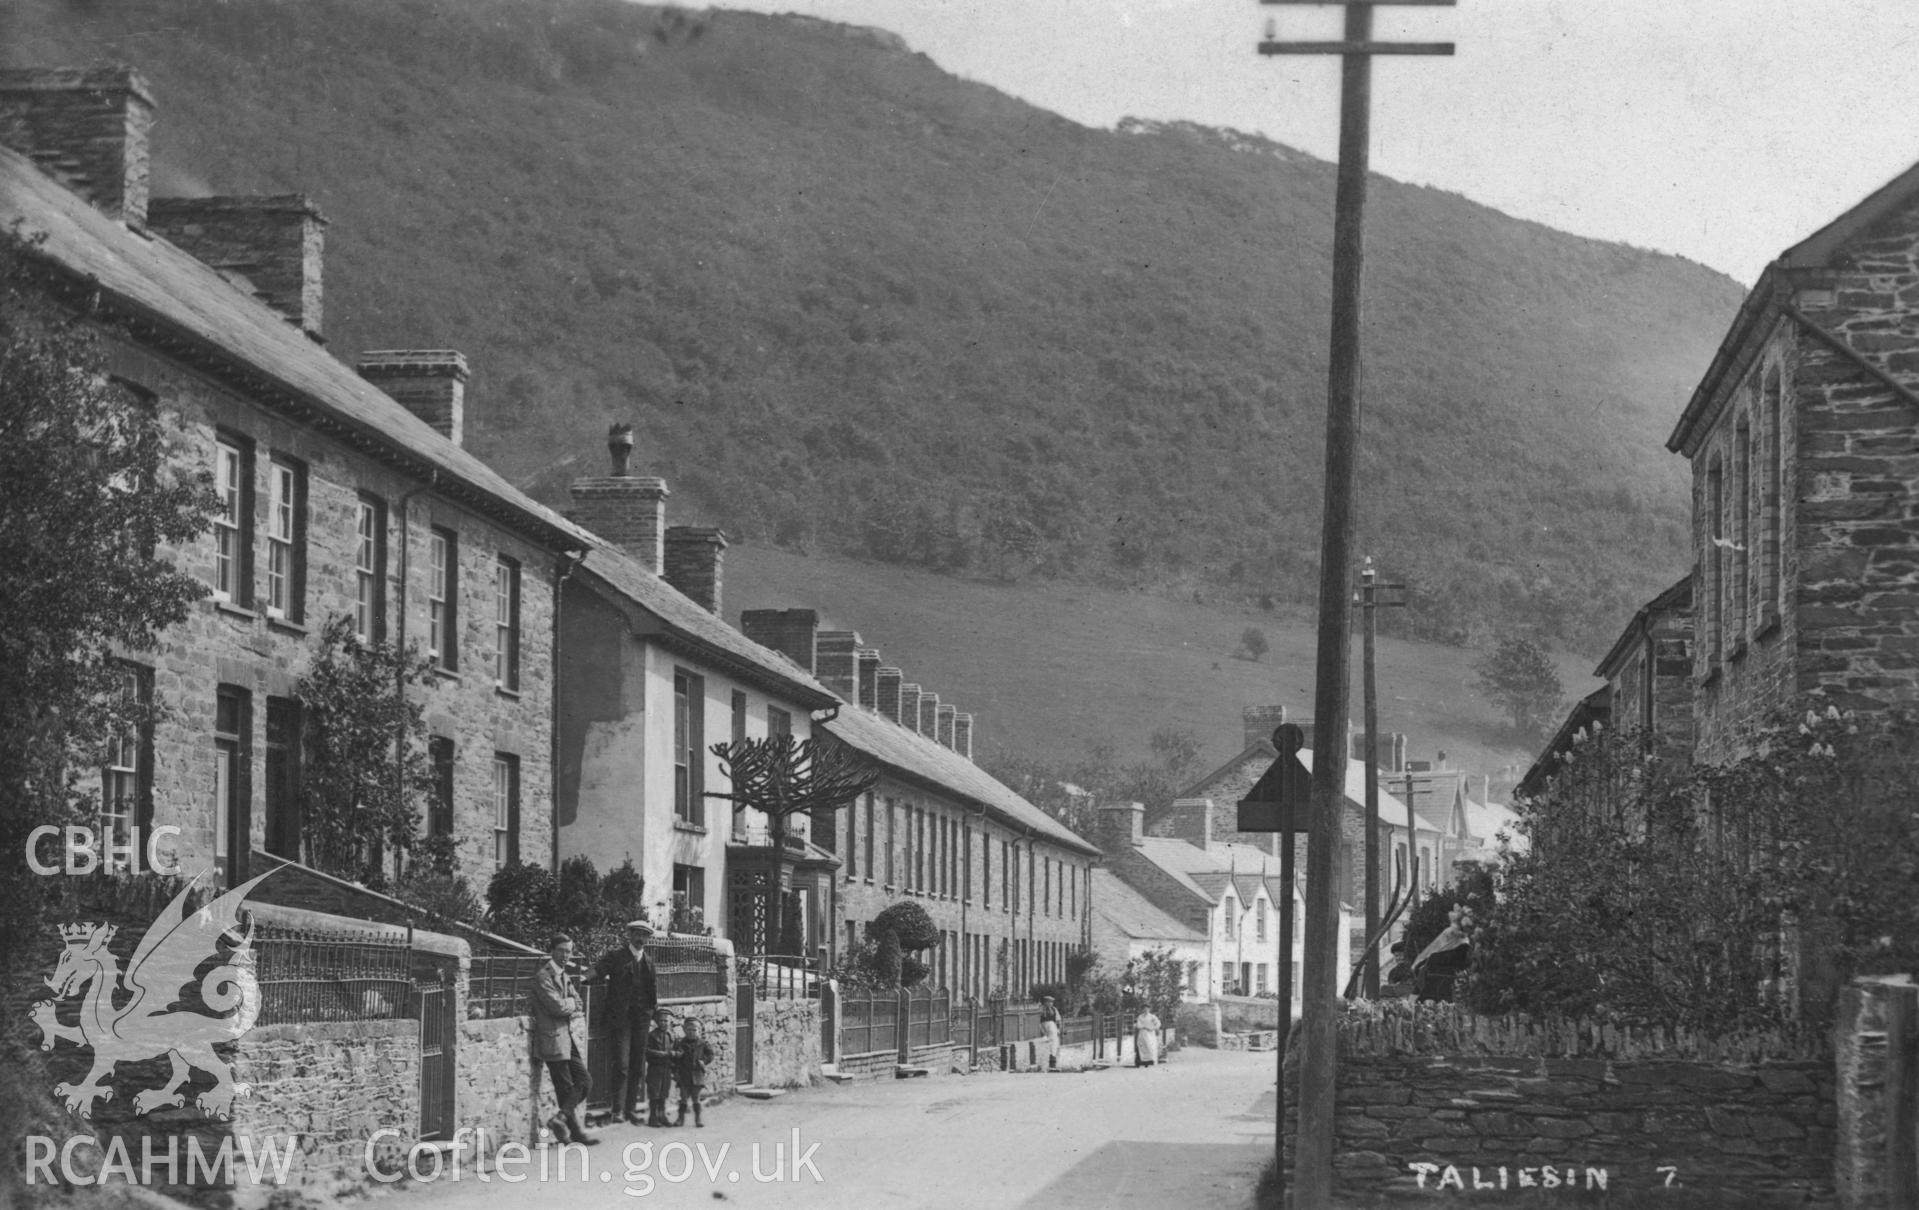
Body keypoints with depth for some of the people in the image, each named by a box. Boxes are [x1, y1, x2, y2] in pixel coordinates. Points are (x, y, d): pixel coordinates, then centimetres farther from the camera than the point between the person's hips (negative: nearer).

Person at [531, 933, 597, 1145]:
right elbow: (558, 1006, -18)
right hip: (554, 1040, -8)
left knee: (584, 1081, -1)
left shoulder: (565, 977, 19)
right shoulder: (543, 977, -10)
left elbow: (576, 1006, 15)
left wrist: (567, 1004, -4)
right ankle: (576, 1130, 2)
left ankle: (560, 1119, 3)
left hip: (571, 1038, 8)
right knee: (566, 1087, -4)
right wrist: (573, 1003, -1)